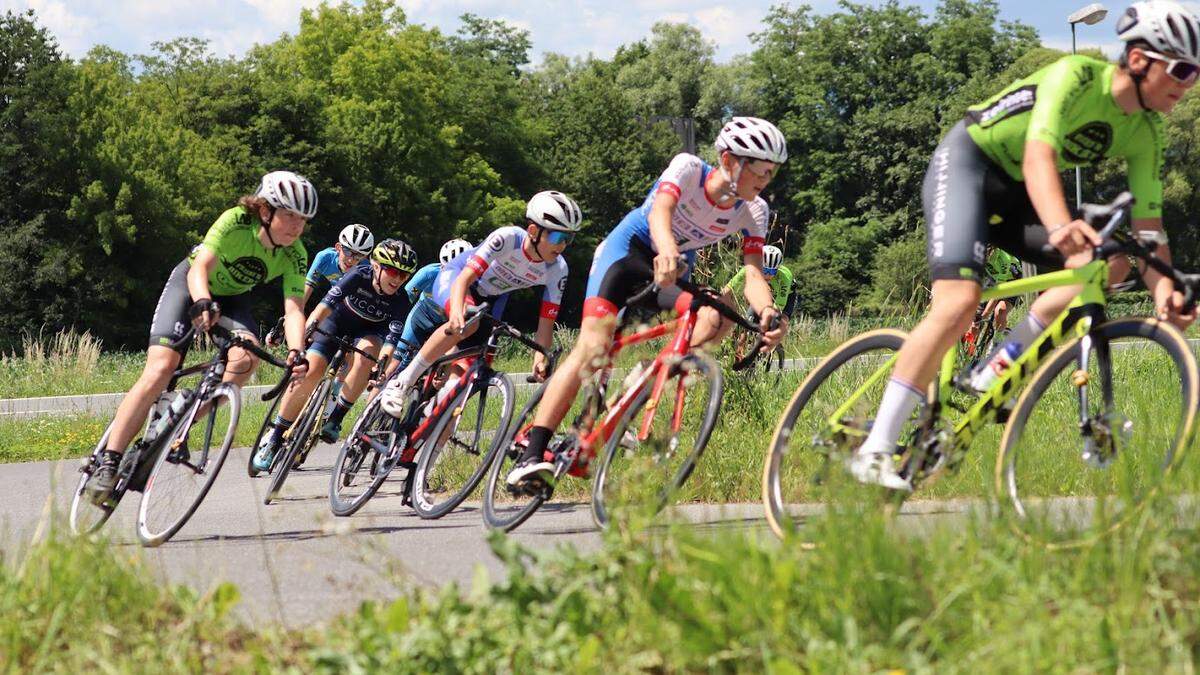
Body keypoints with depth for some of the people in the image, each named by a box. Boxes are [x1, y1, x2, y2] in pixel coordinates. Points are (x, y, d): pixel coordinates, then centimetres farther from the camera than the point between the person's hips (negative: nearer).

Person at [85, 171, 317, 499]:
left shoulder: (295, 256, -20)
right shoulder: (236, 221, -30)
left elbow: (293, 309, -30)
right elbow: (200, 268, -40)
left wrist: (297, 352, -48)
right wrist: (203, 303, -61)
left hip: (231, 298, 4)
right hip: (192, 286, -4)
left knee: (248, 355, -27)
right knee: (160, 368, -21)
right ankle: (108, 464, -20)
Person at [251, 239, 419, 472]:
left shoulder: (401, 302, -26)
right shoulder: (360, 276, -30)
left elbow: (391, 341, -33)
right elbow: (326, 303, -38)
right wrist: (306, 329, -51)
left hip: (369, 330, 1)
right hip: (338, 320, -1)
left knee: (367, 352, -34)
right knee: (311, 370, -19)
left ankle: (335, 418, -22)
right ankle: (274, 436, -8)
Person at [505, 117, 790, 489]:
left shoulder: (753, 212, -13)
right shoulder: (688, 168, -22)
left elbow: (753, 273, -24)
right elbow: (660, 211, -41)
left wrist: (768, 311, -47)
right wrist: (666, 250, -64)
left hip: (675, 270, 5)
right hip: (629, 248, -5)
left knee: (720, 314, -26)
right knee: (594, 344, -25)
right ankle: (532, 454, -30)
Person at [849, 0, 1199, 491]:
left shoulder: (1143, 133, -4)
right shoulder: (1076, 77, -24)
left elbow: (1148, 225, -6)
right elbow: (1039, 156, -38)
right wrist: (1060, 226, -56)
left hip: (1014, 193, 7)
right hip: (965, 162, -7)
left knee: (1109, 262, -15)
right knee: (959, 301, -27)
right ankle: (874, 450, -26)